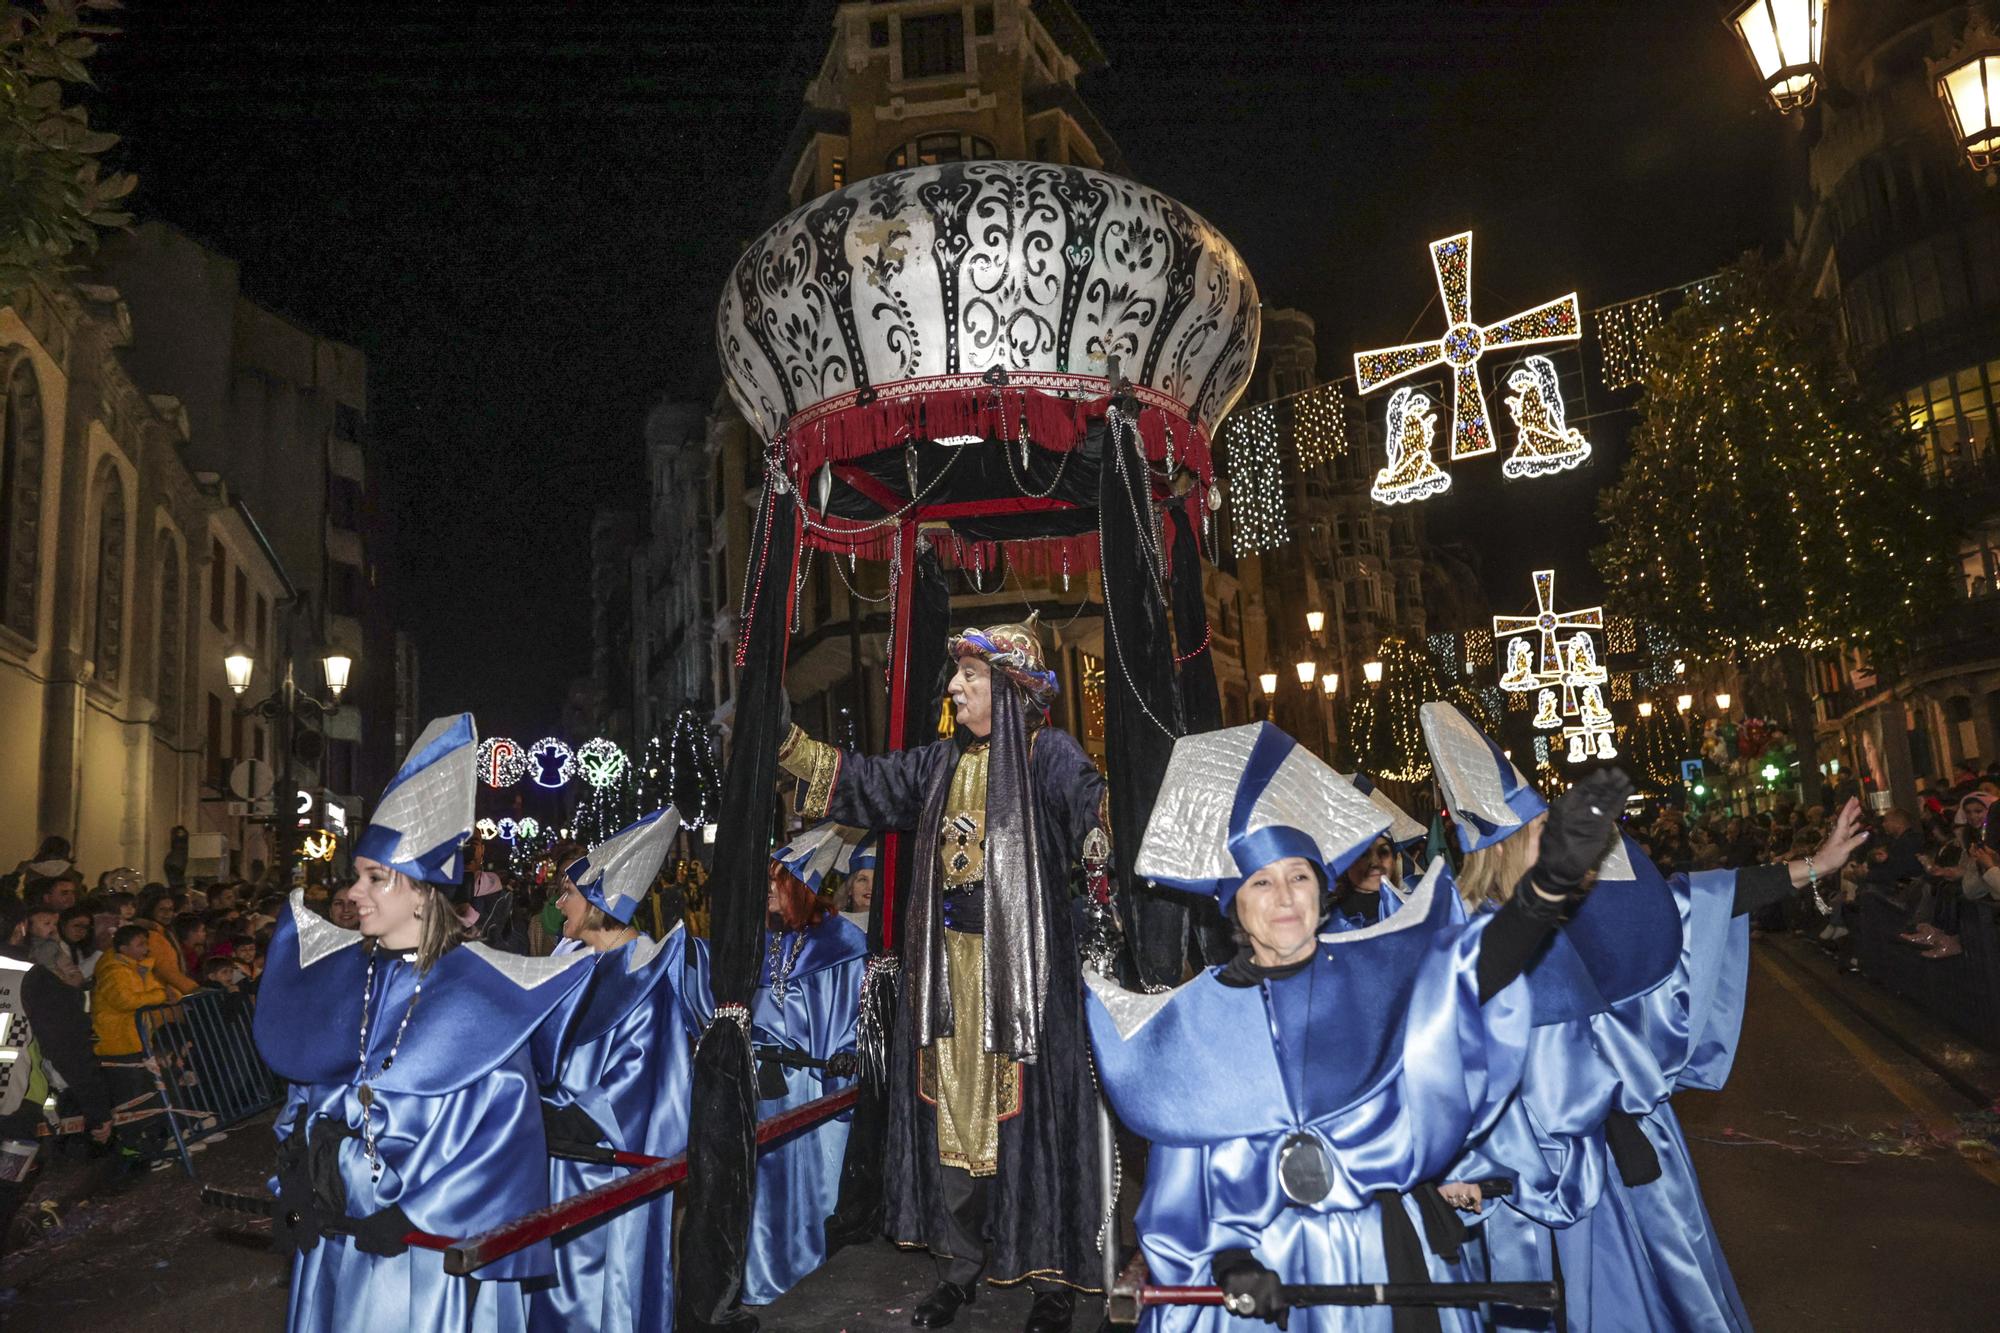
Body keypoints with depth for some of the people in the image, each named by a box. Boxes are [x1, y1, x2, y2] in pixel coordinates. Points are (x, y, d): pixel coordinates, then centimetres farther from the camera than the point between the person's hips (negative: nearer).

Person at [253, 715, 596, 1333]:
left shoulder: (480, 990, -15)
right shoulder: (338, 972, 1)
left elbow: (504, 1120, -16)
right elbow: (305, 1091, 13)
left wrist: (416, 1215, -16)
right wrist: (295, 1190, 5)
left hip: (433, 1242, -5)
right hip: (333, 1232, 5)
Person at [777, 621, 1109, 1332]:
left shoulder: (1050, 754, -9)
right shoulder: (942, 761, 11)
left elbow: (1100, 818, -24)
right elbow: (862, 780, 18)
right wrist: (785, 739, 15)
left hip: (1020, 965, -6)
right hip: (948, 967, 6)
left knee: (1029, 1110, 1)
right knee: (954, 1108, 13)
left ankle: (1053, 1274, 17)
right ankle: (961, 1259, 29)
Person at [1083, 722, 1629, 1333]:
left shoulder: (1376, 969, -3)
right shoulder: (1199, 1016, -2)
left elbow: (1476, 962, -22)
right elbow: (1183, 1167, 1)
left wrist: (1553, 879, -37)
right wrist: (1226, 1259, -13)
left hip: (1383, 1255, 0)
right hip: (1262, 1264, 0)